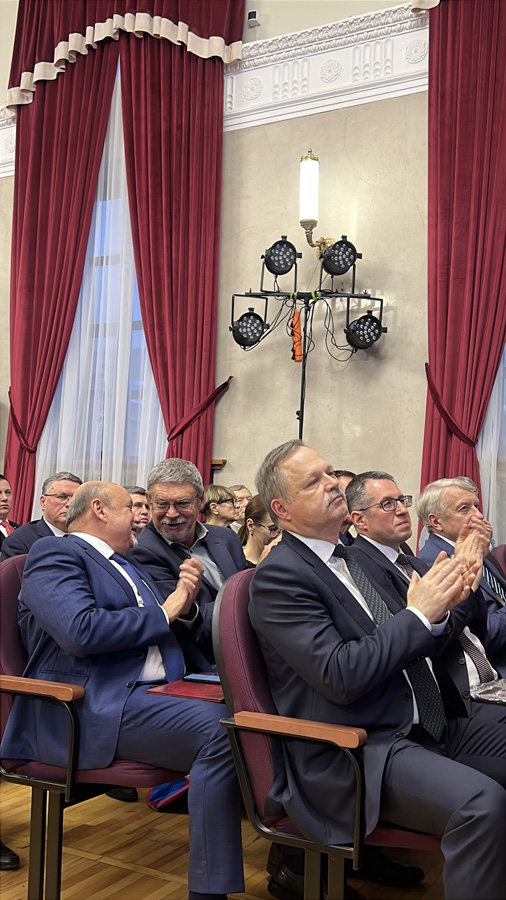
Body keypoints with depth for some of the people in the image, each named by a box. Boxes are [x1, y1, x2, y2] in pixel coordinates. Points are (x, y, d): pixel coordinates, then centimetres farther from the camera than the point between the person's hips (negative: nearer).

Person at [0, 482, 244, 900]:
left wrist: (185, 599, 3)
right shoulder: (54, 554, -1)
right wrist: (163, 612, -8)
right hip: (96, 705, -8)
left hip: (159, 691, 8)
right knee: (218, 729, -30)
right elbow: (81, 631, -18)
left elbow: (172, 632, 25)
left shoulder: (128, 566, 26)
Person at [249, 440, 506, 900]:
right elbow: (340, 676, -20)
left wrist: (438, 602, -4)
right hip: (352, 754, -8)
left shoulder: (349, 556, 14)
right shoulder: (278, 576, -11)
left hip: (421, 727, 8)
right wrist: (419, 613, -14)